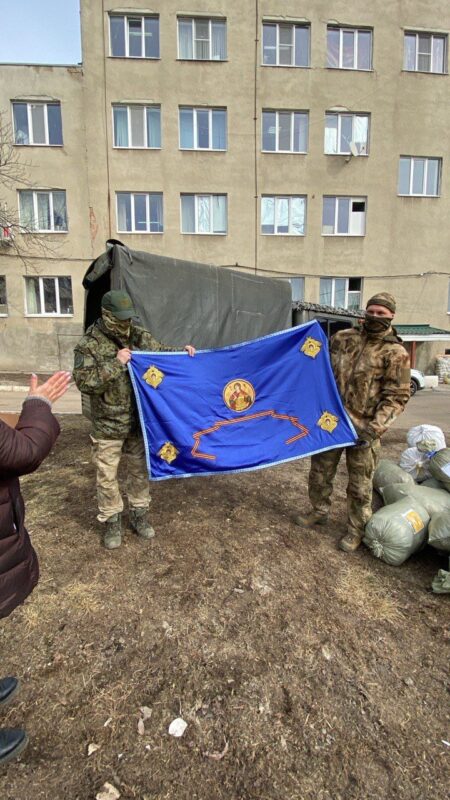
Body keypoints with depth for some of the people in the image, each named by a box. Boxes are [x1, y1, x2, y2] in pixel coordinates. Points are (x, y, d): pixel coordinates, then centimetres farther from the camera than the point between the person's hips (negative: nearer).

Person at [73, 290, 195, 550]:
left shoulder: (140, 336, -1)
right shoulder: (89, 345, -12)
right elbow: (84, 383, -20)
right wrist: (115, 364, -28)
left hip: (140, 421, 4)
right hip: (108, 426, -3)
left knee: (141, 469, 15)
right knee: (107, 476, 8)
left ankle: (139, 515, 35)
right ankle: (112, 521, 29)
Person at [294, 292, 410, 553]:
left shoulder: (395, 354, -8)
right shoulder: (342, 338, 3)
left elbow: (396, 397, -11)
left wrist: (373, 430, -20)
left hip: (362, 428, -4)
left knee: (360, 485, 8)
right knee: (320, 472, 17)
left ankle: (356, 530, 27)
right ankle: (319, 512, 38)